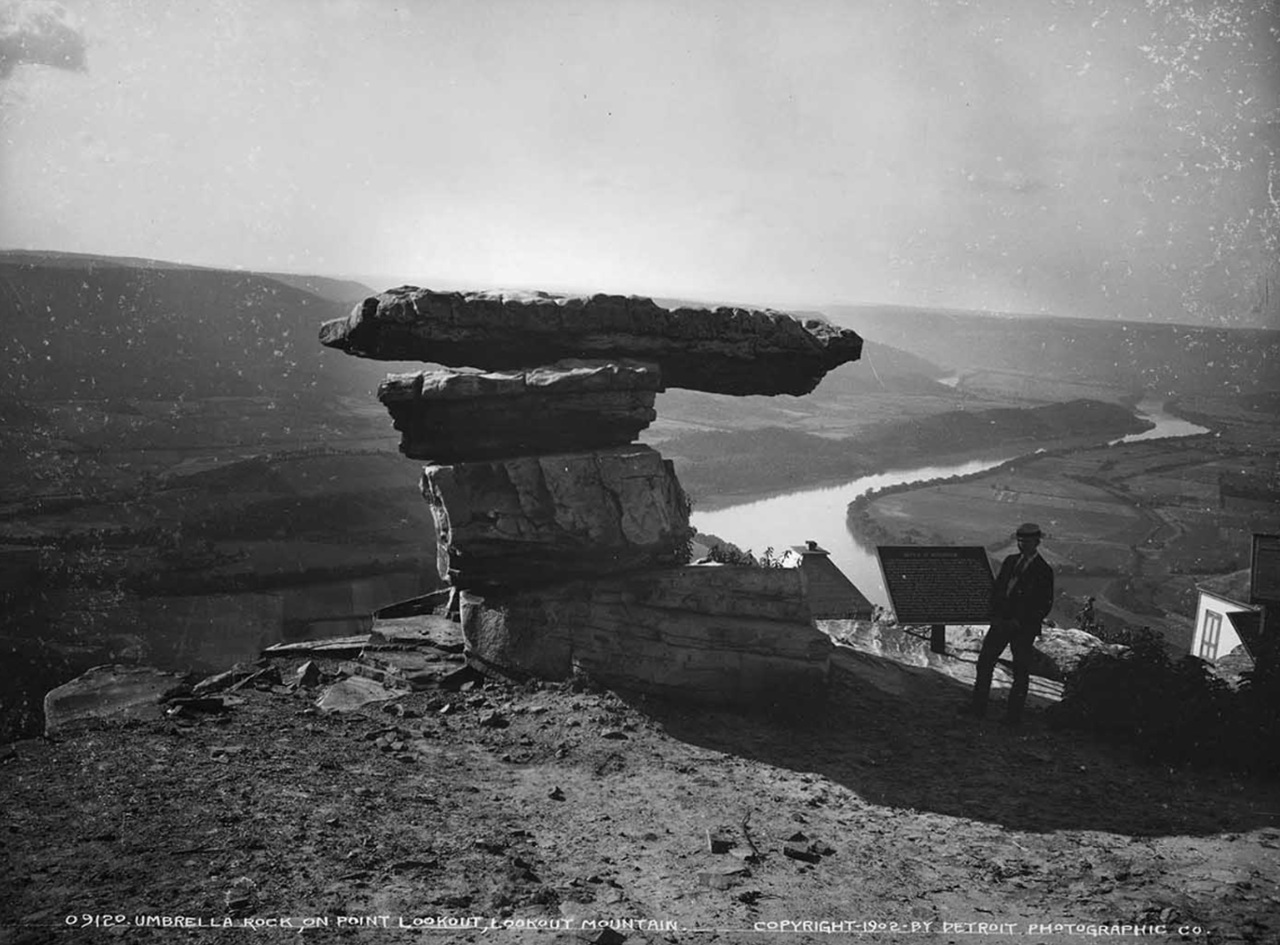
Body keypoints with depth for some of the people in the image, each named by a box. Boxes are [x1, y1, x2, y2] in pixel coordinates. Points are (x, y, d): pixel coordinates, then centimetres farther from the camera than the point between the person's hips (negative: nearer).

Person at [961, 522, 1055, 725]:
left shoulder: (1043, 571, -7)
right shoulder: (1010, 561, 10)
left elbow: (1045, 605, -8)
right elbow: (996, 588, 13)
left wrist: (1020, 622, -13)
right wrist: (995, 615, 0)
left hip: (1024, 627, -5)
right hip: (1001, 622, 5)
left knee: (1021, 672, 3)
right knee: (984, 662, 3)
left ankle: (1013, 714, 12)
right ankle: (978, 707, 11)